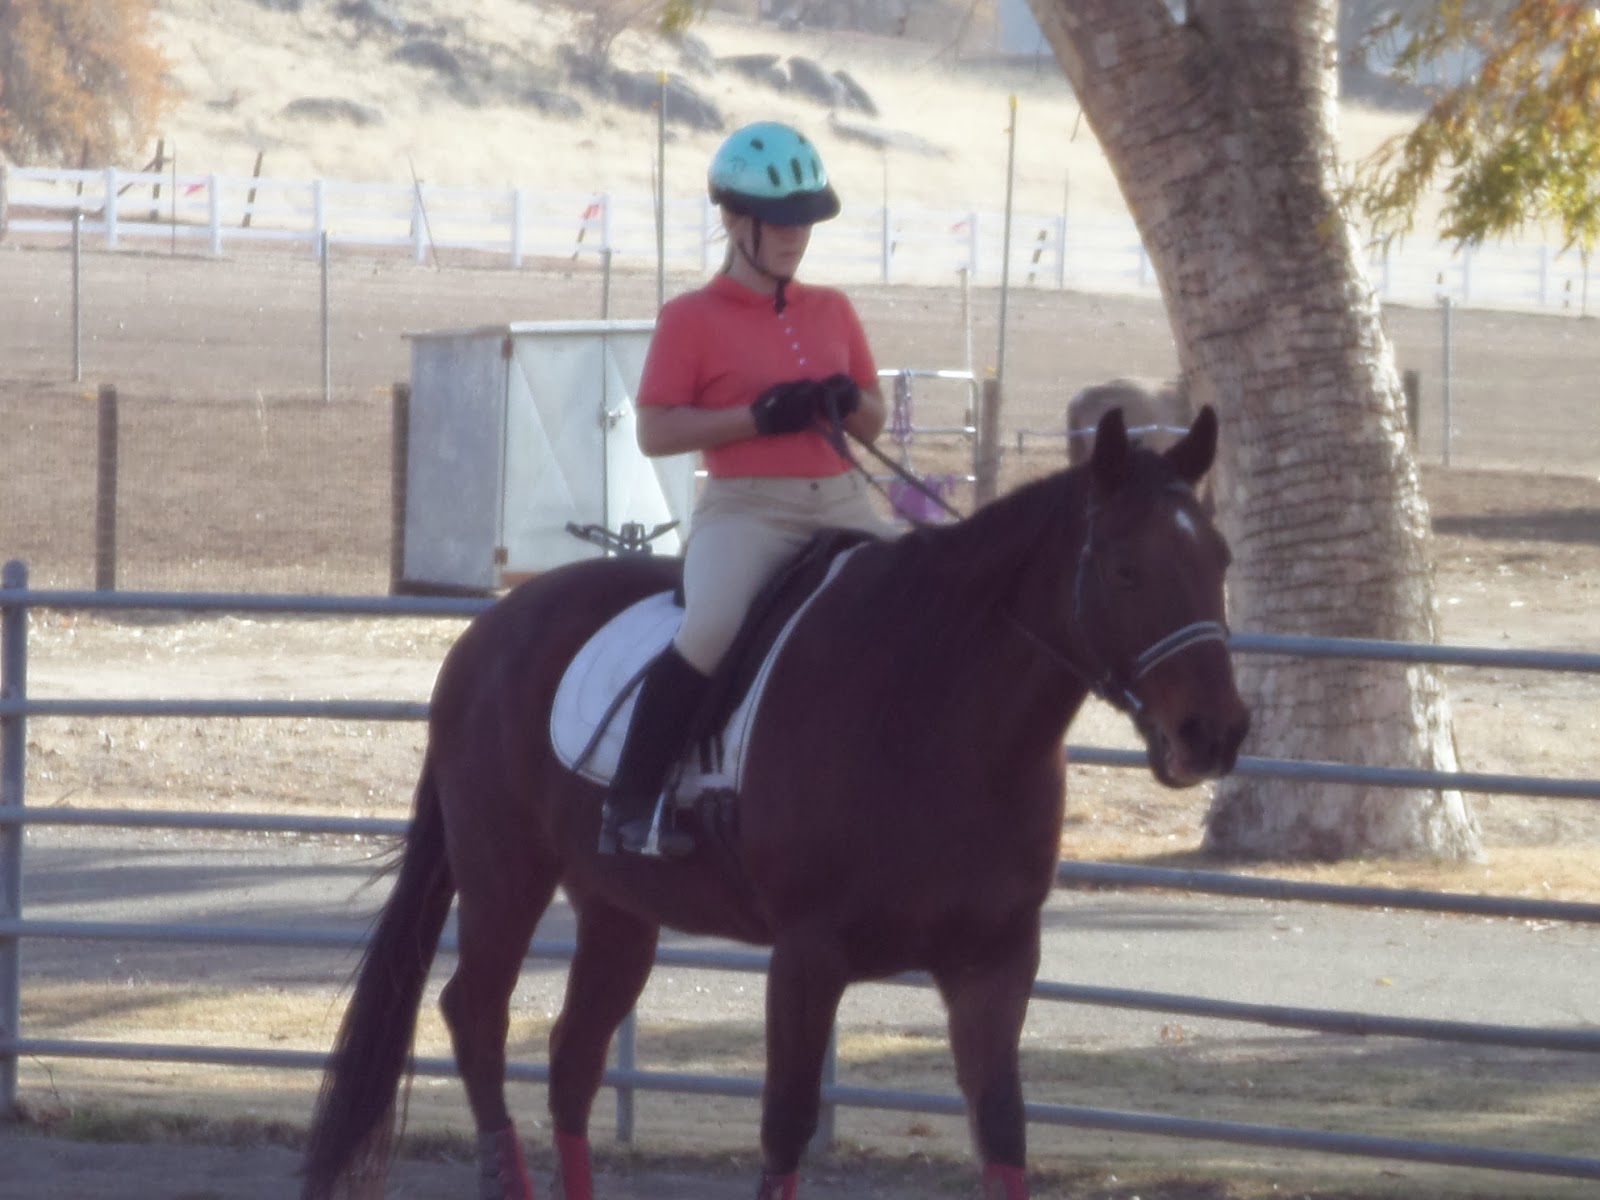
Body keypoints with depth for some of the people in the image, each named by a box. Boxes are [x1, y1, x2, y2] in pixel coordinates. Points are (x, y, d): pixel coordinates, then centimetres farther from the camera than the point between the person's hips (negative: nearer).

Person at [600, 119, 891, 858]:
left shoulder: (833, 312, 15)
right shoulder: (691, 319, 0)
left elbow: (875, 421, 20)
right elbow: (654, 432, -7)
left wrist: (851, 403, -5)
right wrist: (757, 416, -17)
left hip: (843, 505, 6)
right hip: (746, 510, -6)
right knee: (711, 632, -31)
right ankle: (632, 802, -22)